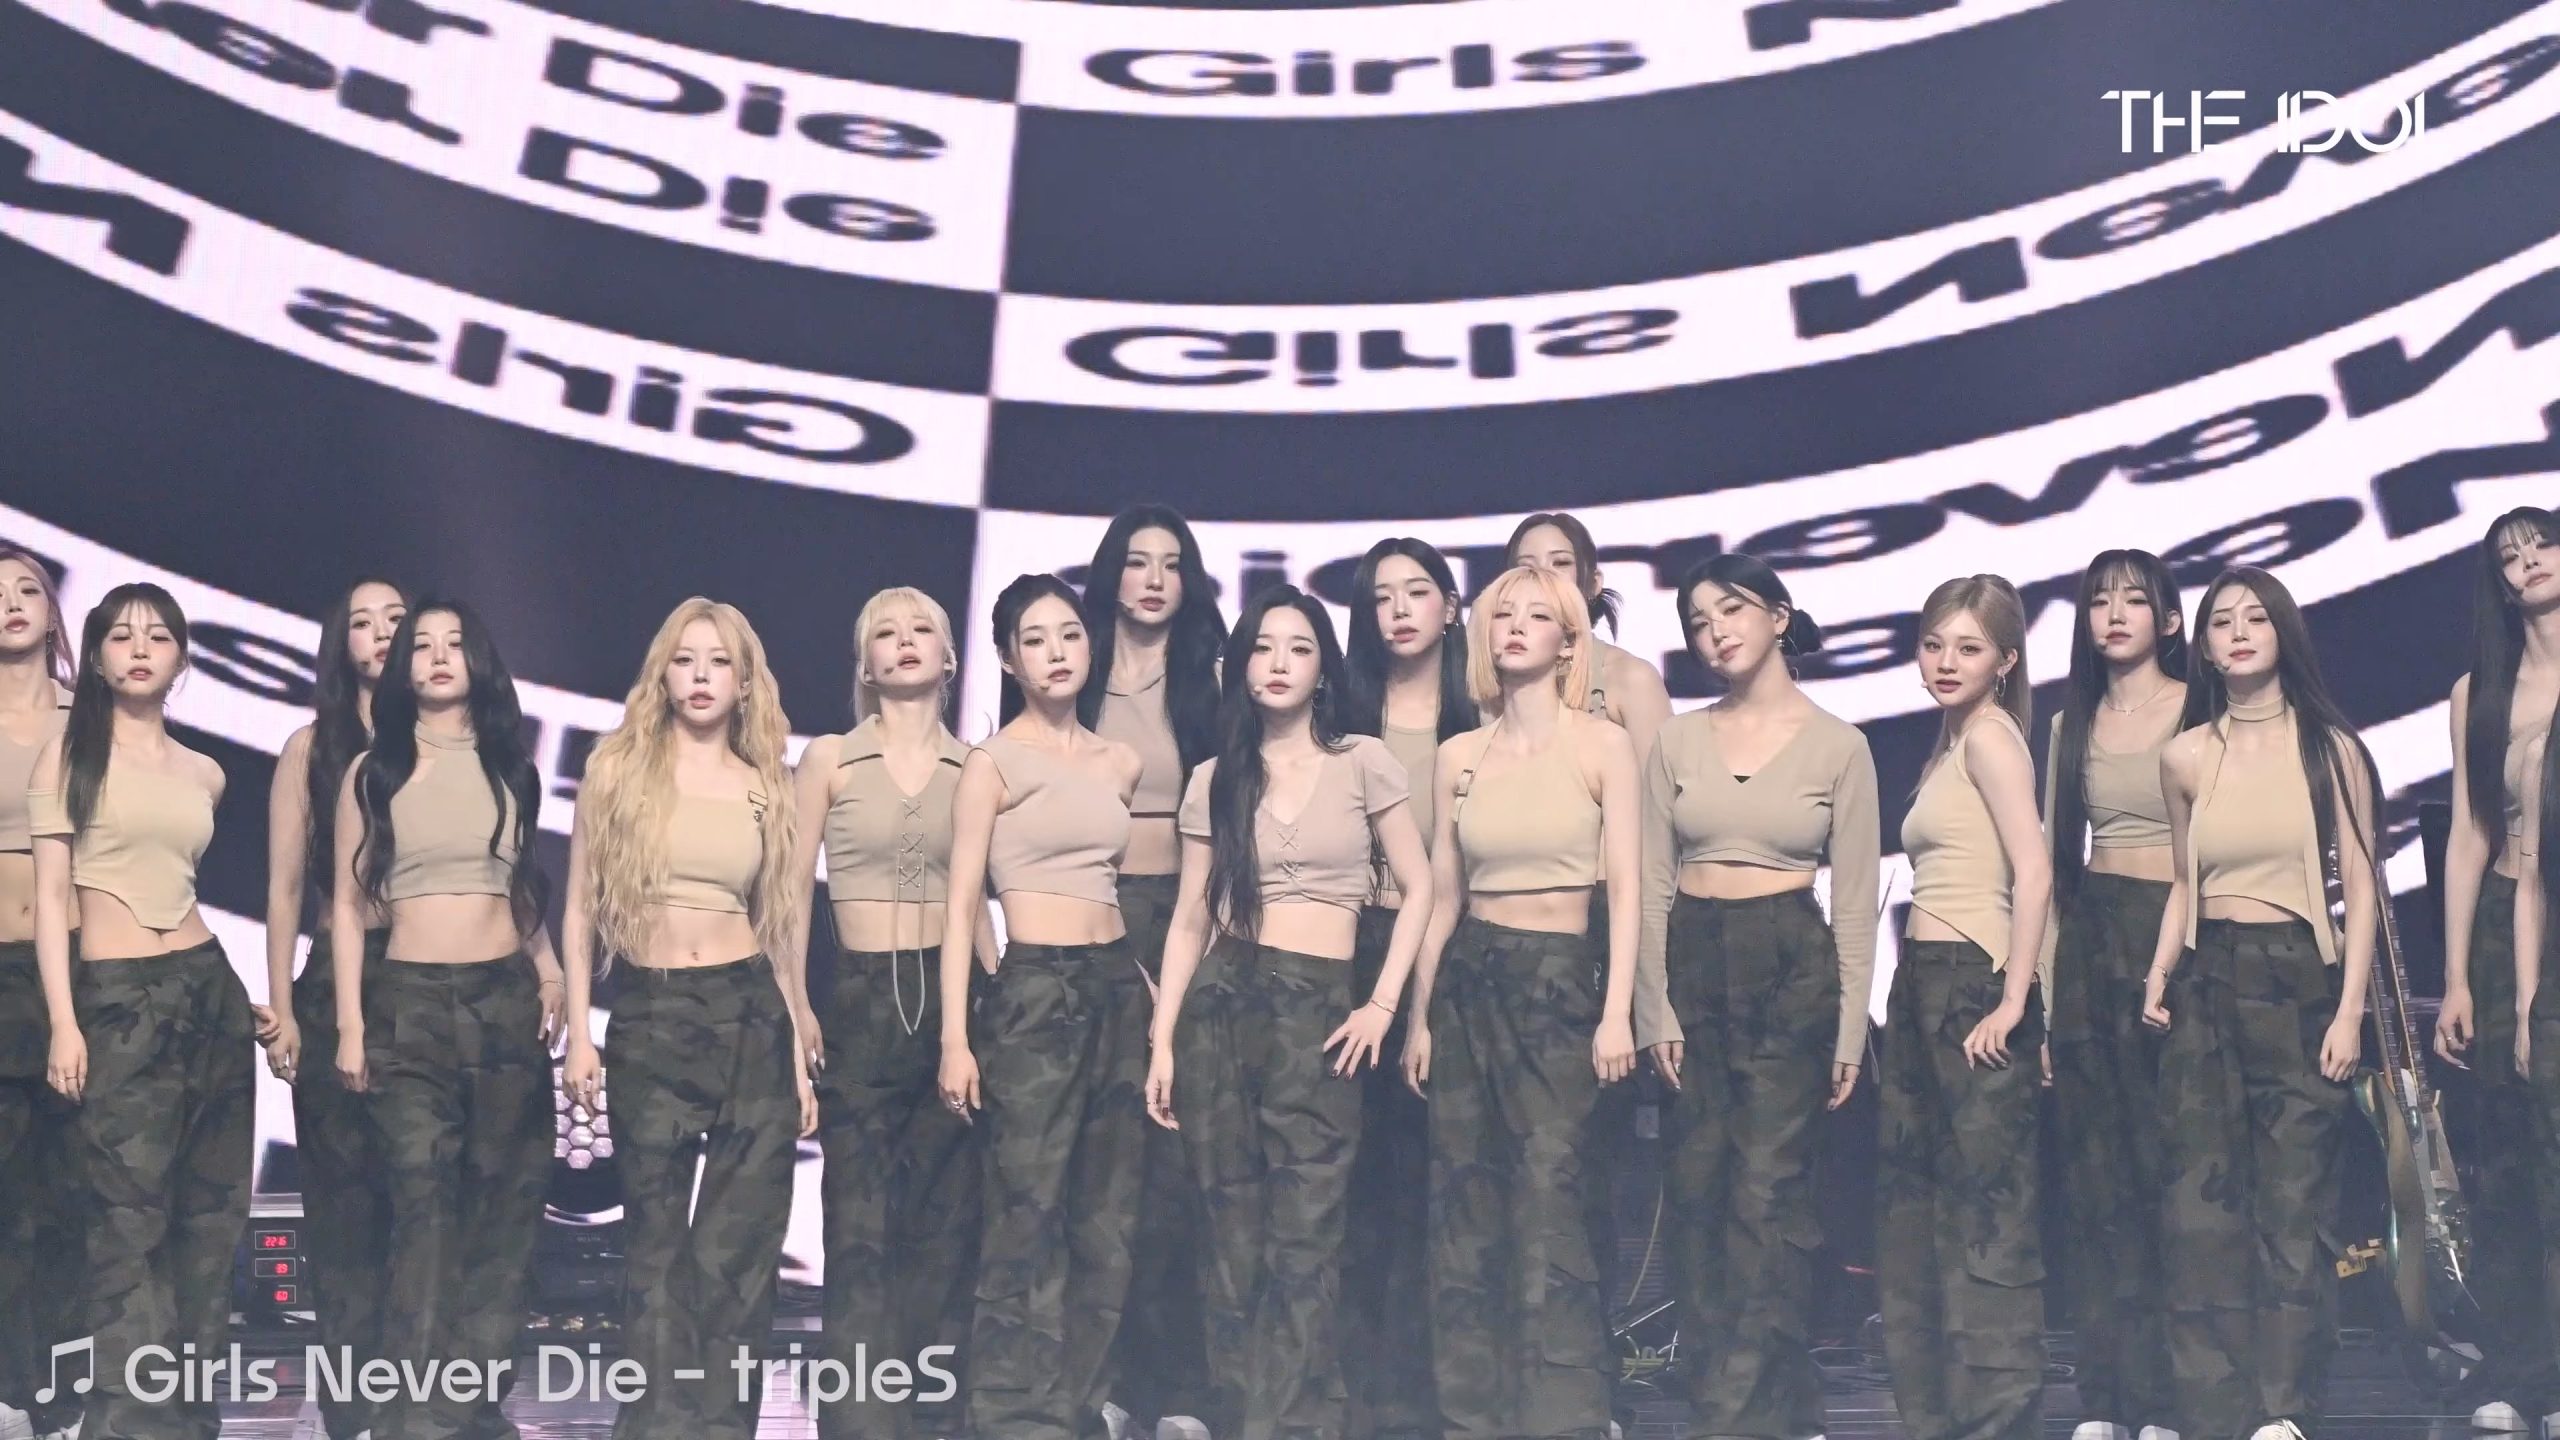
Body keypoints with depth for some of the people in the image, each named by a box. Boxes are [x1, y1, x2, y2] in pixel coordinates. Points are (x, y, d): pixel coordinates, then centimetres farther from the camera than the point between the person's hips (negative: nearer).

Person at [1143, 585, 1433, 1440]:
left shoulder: (1362, 764, 2)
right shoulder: (1215, 780, 8)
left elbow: (1417, 889, 5)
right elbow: (1189, 919, 9)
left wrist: (1383, 1004, -4)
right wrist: (1162, 1040, 2)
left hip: (1321, 1010, -2)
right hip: (1223, 1002, 2)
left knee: (1302, 1242, -5)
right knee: (1234, 1241, 5)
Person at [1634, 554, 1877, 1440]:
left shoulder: (1837, 745, 1)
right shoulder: (1676, 742, 7)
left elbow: (1855, 900, 1)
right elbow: (1652, 887, 5)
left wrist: (1850, 1032, -2)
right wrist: (1653, 1010, -3)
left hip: (1793, 966, -3)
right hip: (1692, 963, 3)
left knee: (1766, 1191, -6)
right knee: (1696, 1190, 5)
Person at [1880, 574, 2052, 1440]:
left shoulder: (1989, 733, -9)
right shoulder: (1949, 742, 18)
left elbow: (2033, 871, -19)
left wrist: (2014, 1003, -20)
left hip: (1973, 981, -10)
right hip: (1924, 982, 10)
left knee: (1986, 1206, -5)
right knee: (1914, 1201, 13)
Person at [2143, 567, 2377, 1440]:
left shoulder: (2330, 746, -1)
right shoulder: (2186, 757, 6)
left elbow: (2360, 888, -2)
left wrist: (2350, 1010, -9)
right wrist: (2159, 975, 1)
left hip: (2299, 982, -2)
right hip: (2207, 983, 2)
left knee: (2295, 1202, 0)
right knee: (2203, 1201, 0)